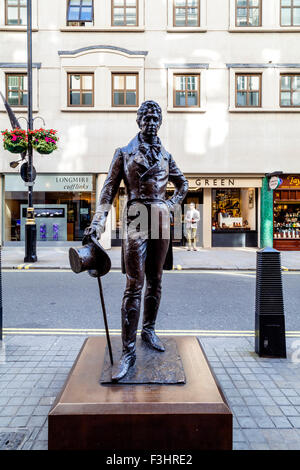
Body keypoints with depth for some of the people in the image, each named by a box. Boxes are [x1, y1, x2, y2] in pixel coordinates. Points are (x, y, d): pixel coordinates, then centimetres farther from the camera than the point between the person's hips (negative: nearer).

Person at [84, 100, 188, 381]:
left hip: (161, 219, 4)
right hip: (135, 218, -4)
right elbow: (109, 189, -2)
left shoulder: (166, 156, 15)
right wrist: (98, 221, -14)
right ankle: (128, 351, -3)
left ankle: (149, 330, 28)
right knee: (134, 284, -9)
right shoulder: (124, 153, 5)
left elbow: (183, 184, 27)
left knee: (155, 280, 10)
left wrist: (171, 204, 10)